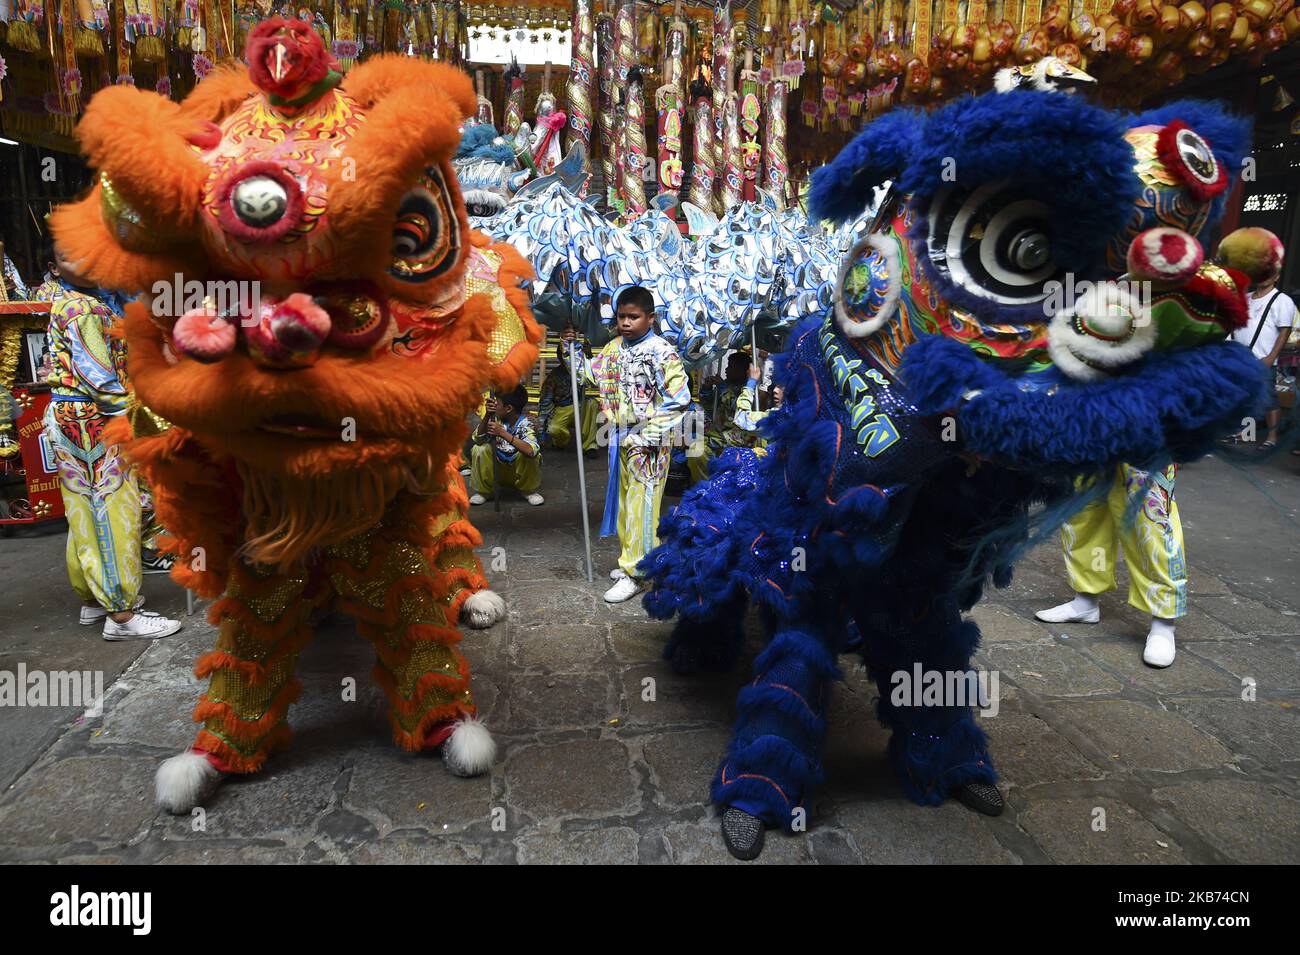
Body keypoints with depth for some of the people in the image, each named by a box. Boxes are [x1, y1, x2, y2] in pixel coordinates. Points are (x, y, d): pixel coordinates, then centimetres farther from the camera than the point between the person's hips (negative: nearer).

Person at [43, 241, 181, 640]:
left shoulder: (67, 297, 12)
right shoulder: (83, 310, -17)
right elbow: (98, 378, -21)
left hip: (69, 417, 10)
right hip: (92, 422, -10)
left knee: (86, 512, 15)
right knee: (112, 512, -8)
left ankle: (92, 599, 26)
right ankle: (121, 614, -5)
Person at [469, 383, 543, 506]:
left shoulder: (525, 423, -23)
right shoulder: (496, 419, -10)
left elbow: (531, 450, -42)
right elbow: (478, 439, -16)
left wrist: (503, 433, -43)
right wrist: (487, 415, -28)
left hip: (520, 471, -3)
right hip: (497, 470, 3)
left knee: (529, 454, -33)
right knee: (480, 449, -21)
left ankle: (528, 491, -5)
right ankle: (482, 491, -1)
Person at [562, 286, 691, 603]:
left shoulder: (661, 353, -14)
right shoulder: (614, 348, 7)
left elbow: (678, 400, -18)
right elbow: (591, 372, 24)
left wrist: (649, 436, -20)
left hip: (649, 442, -8)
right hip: (621, 438, 8)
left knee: (641, 505, -4)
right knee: (623, 501, 16)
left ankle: (632, 572, 4)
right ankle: (631, 560, 30)